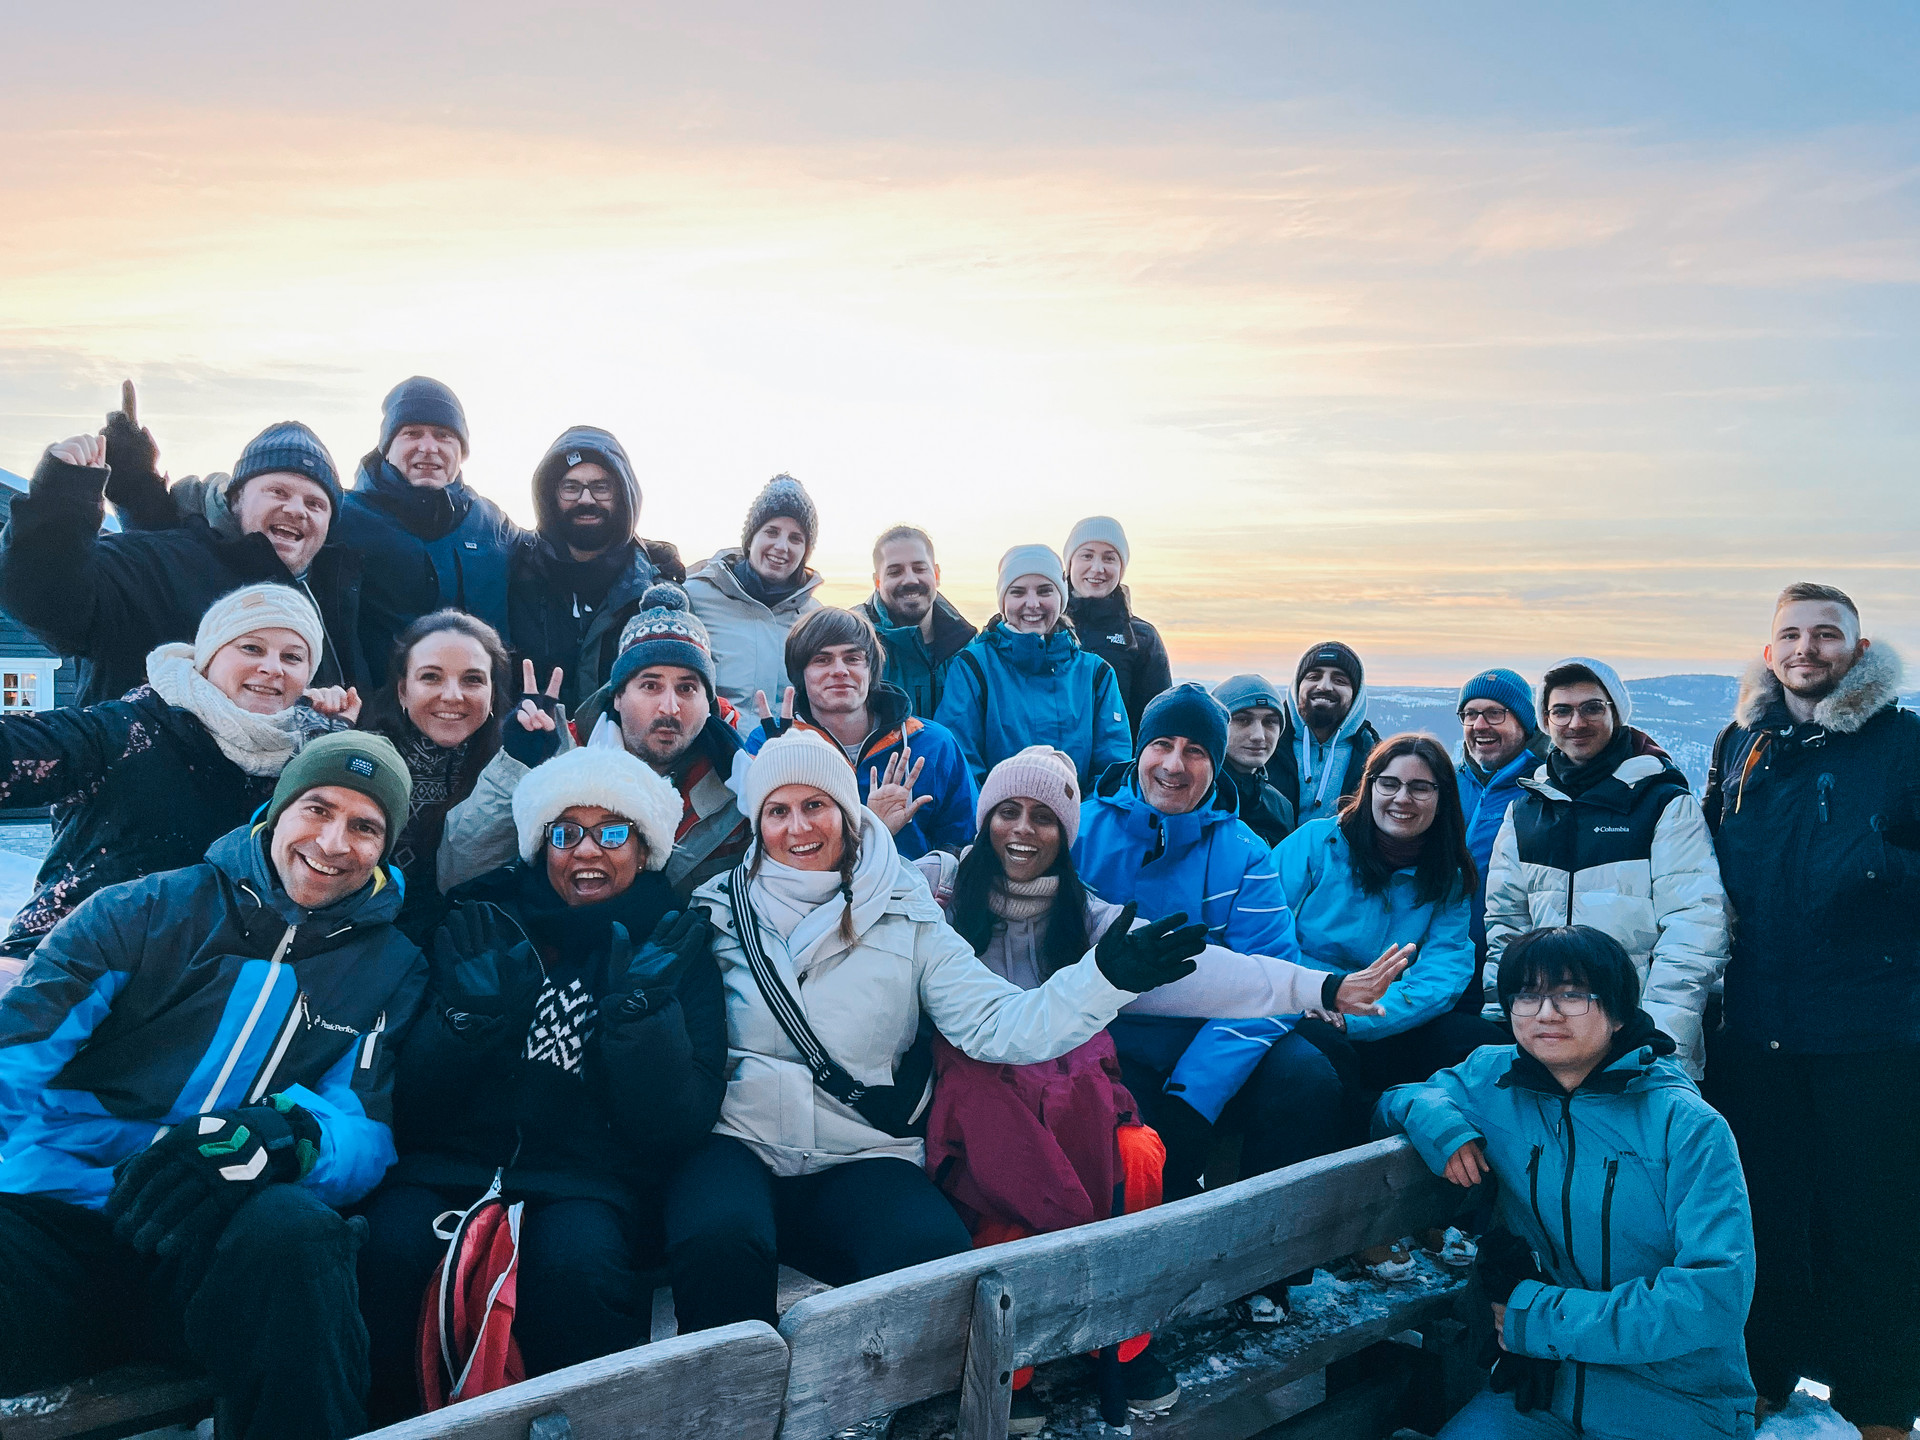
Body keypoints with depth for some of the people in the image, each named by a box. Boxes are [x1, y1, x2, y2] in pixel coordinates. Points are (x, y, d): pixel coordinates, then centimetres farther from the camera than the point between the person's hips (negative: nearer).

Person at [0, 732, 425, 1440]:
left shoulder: (391, 969, 13)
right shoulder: (151, 911, 9)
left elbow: (367, 1135, 3)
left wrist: (281, 1135, -21)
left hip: (211, 1245, 2)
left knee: (290, 1228, -34)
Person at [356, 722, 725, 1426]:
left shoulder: (672, 951, 5)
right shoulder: (478, 927, 10)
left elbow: (677, 1126, -5)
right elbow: (414, 1106, 4)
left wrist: (643, 1006, -16)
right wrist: (468, 1017, -13)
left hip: (589, 1176, -1)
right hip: (452, 1158, 2)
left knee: (576, 1260, -32)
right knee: (387, 1247, -28)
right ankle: (380, 1421, -4)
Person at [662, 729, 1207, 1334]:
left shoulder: (905, 919, 8)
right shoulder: (718, 909, 9)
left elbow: (995, 1024, -2)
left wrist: (1105, 976, -15)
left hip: (862, 1158, 1)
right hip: (738, 1143, 0)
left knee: (934, 1253, -29)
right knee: (720, 1242, -33)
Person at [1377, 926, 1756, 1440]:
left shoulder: (1687, 1127, -11)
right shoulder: (1491, 1079, 0)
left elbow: (1716, 1296, -18)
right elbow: (1395, 1102, 16)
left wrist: (1542, 1317, -17)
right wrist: (1434, 1119, -9)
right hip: (1542, 1386, 2)